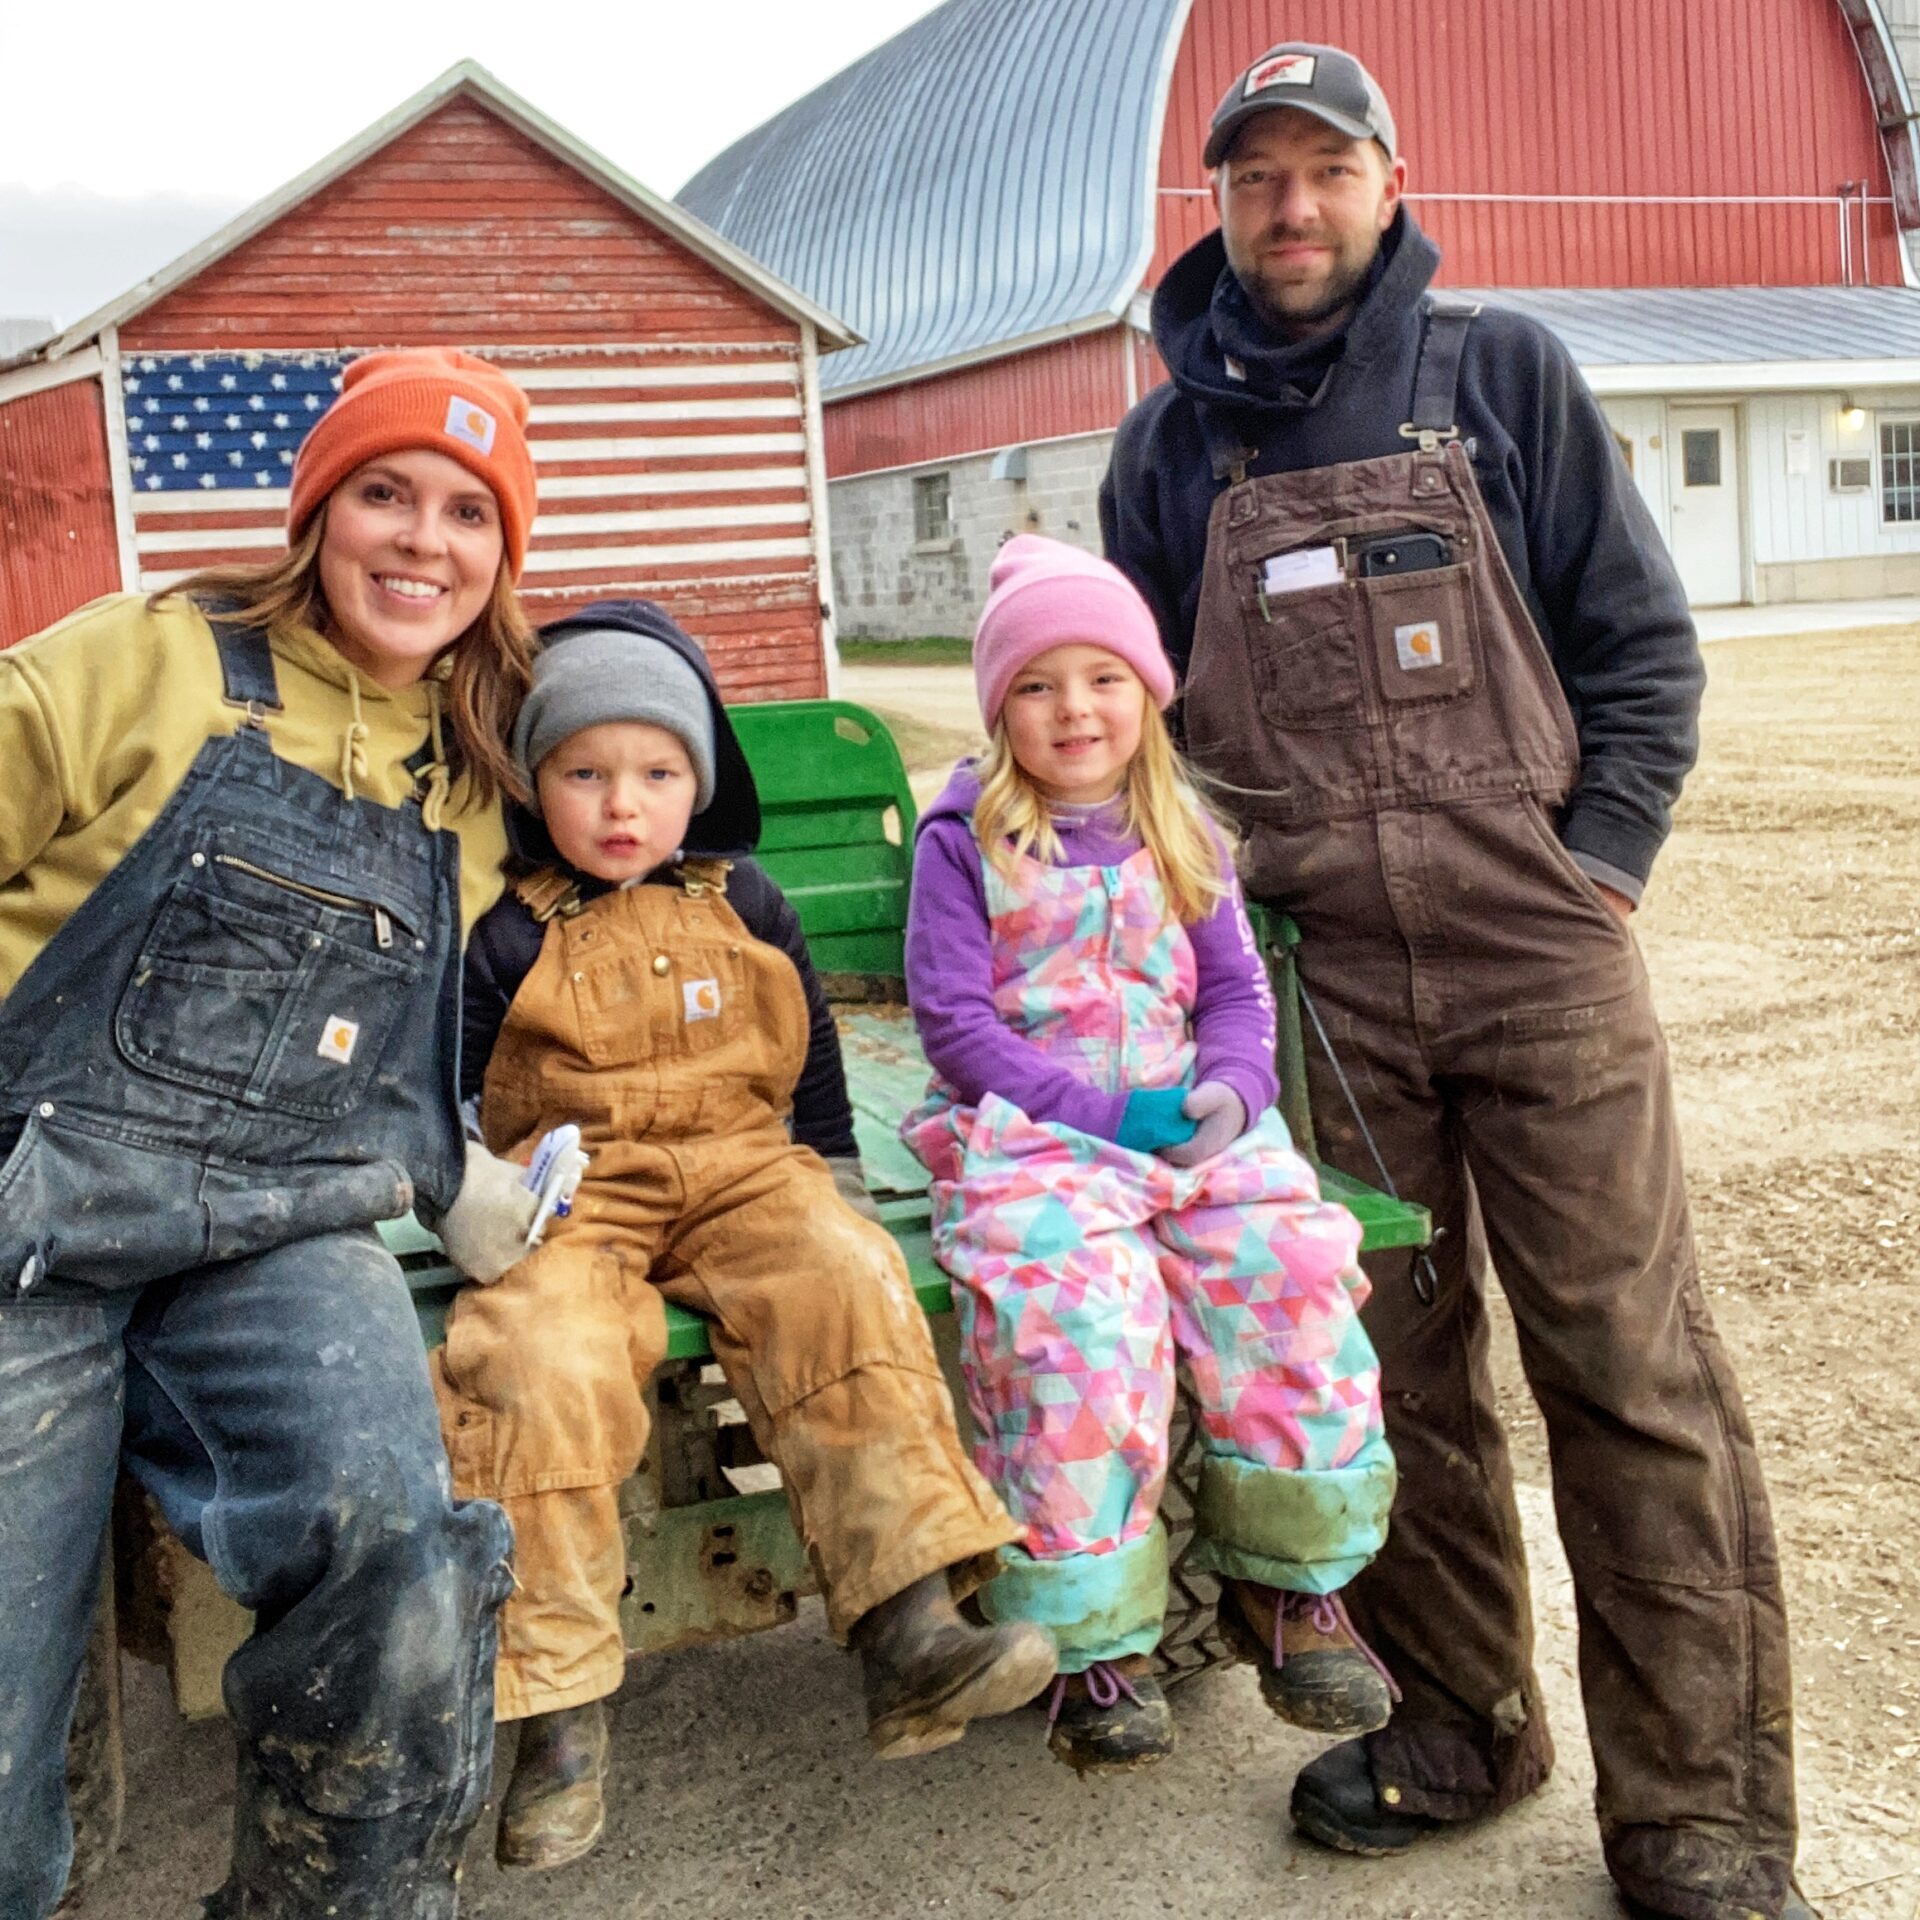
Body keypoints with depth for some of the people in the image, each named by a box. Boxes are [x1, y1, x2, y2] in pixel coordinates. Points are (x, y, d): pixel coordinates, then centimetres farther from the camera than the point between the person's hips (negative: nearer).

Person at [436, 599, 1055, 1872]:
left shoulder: (744, 906, 13)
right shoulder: (513, 935, 5)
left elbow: (811, 1052, 22)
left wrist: (835, 1180, 16)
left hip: (745, 1171, 2)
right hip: (572, 1195, -2)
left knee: (849, 1284, -29)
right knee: (536, 1351, -32)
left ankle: (909, 1631, -32)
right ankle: (560, 1711, -25)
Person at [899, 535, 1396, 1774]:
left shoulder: (1183, 838, 16)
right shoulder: (966, 842, 2)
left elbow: (1237, 989, 15)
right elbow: (953, 1017, -4)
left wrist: (1228, 1090, -8)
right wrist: (1097, 1113, -14)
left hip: (1187, 1120, 4)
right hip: (1026, 1134, -4)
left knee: (1289, 1264, -23)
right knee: (1083, 1307, -31)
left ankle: (1287, 1577, -5)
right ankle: (1094, 1634, -15)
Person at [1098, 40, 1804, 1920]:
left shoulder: (1503, 375, 6)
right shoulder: (1170, 446, 11)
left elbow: (1642, 648, 5)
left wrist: (1594, 875, -4)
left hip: (1543, 964, -2)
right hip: (1321, 983, 2)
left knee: (1633, 1376, -3)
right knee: (1389, 1376, 9)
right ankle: (1461, 1725, 26)